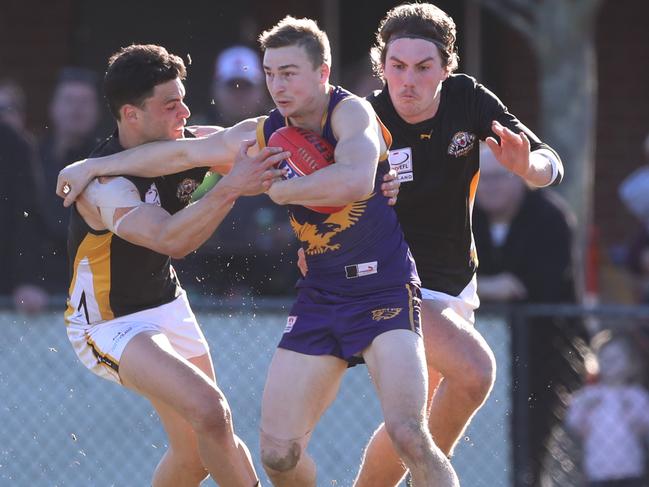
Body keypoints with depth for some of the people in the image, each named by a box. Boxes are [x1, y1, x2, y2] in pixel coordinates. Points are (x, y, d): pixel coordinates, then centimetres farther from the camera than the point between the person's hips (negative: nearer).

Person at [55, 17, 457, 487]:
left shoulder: (351, 112, -12)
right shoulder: (264, 134, 7)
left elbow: (356, 181, -32)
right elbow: (183, 152, 19)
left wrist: (272, 188, -18)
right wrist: (95, 166, 22)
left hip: (385, 289, -6)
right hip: (319, 296, 6)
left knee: (408, 434, -26)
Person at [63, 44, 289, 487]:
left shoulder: (187, 146, -8)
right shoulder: (104, 182, -29)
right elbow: (170, 239, -43)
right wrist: (231, 188, -53)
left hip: (168, 305, 8)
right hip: (108, 323, -8)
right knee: (209, 411, -26)